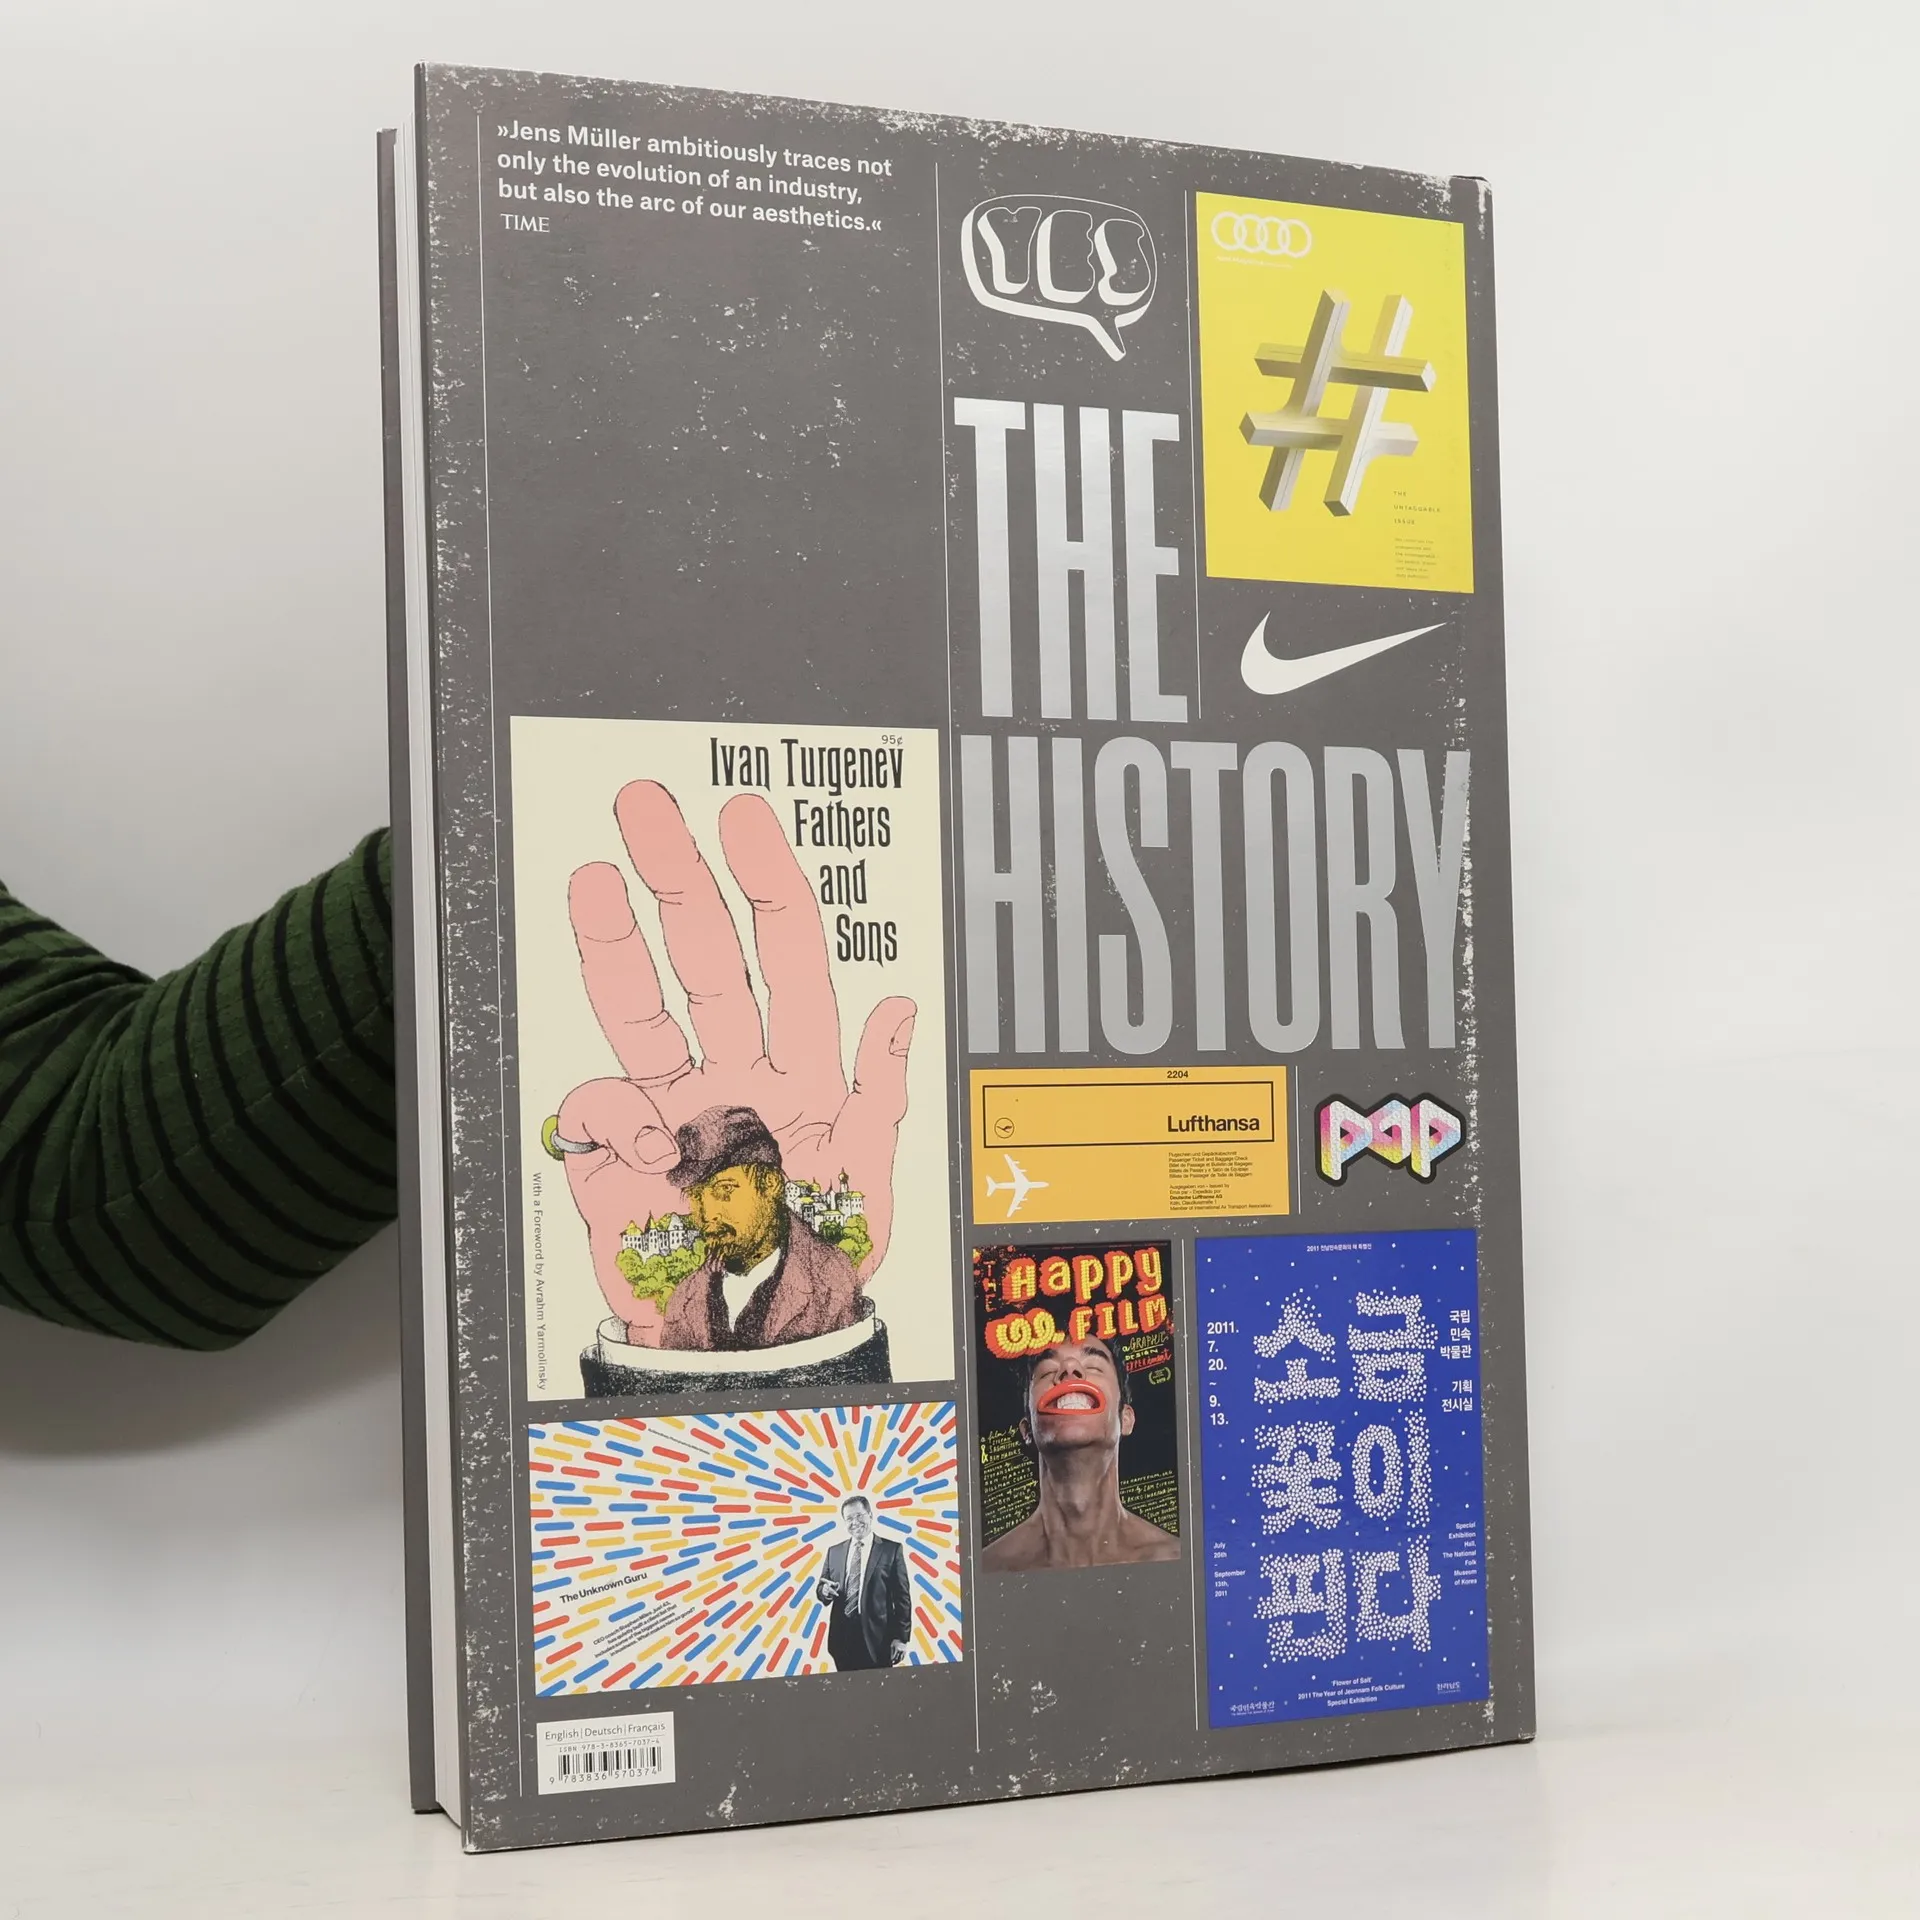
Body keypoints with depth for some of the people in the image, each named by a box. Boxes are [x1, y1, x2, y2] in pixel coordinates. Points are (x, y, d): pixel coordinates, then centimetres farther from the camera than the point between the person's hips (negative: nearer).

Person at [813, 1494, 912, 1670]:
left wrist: (901, 1637, -6)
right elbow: (821, 1588, 17)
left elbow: (902, 1596, -1)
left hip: (877, 1636, -4)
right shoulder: (834, 1551, 13)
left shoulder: (892, 1550, 1)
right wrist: (825, 1591, -8)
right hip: (842, 1635, 4)